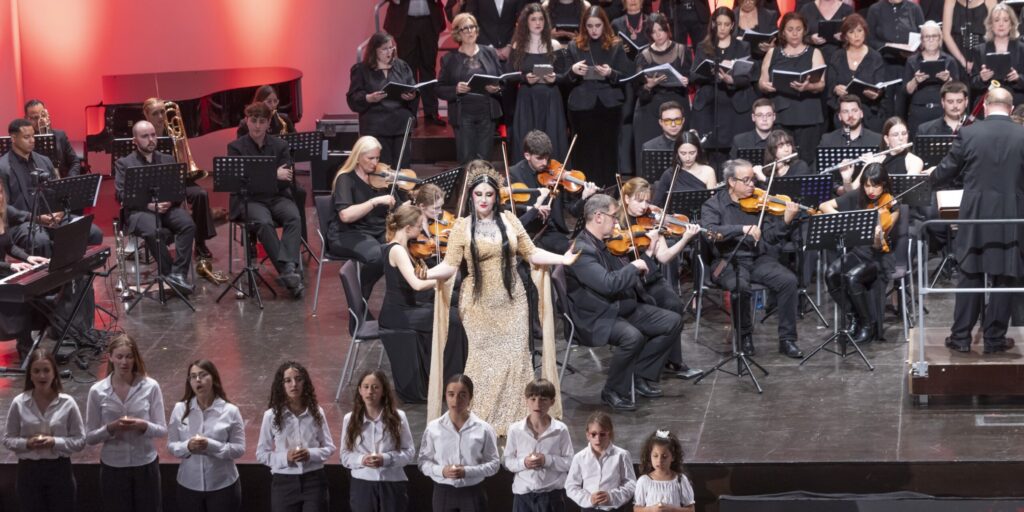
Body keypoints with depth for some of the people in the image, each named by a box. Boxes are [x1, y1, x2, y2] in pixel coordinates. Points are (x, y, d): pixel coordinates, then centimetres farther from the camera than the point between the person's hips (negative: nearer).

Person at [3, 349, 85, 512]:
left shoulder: (67, 403, -6)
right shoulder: (19, 403, -5)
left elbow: (80, 440, -3)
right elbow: (8, 440, 2)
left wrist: (55, 442, -18)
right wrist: (27, 443, -17)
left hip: (59, 469, -1)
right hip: (29, 470, 1)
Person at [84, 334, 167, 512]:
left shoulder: (150, 387, -6)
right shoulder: (98, 391, -5)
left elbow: (162, 430, -4)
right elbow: (89, 437, -3)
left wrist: (144, 426, -25)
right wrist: (110, 428, -21)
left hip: (145, 466, 0)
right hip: (113, 468, 0)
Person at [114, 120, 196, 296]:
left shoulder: (168, 160, 21)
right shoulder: (124, 163, 10)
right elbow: (121, 195, -2)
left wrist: (170, 201, -11)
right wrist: (149, 204, -16)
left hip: (167, 207, 3)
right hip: (139, 210, -3)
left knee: (188, 224, -29)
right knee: (153, 231, -37)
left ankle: (179, 273, -28)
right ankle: (167, 274, -22)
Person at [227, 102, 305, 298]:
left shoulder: (280, 146, 11)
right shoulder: (236, 147, 3)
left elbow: (288, 179, 3)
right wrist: (274, 176, -15)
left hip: (277, 196, 3)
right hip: (249, 199, -3)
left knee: (294, 217, -30)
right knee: (264, 222, -34)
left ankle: (288, 268, -40)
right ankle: (287, 271, -36)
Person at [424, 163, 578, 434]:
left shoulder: (509, 220, 5)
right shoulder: (462, 227, -1)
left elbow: (531, 253, 9)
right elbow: (450, 265, -5)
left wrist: (562, 259, -2)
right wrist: (426, 274, -23)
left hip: (511, 301, 2)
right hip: (479, 304, -2)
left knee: (516, 355, -2)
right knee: (483, 358, -2)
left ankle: (516, 417, 7)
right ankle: (480, 419, 8)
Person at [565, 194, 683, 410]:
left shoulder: (605, 244, 10)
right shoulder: (581, 250, -20)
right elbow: (608, 284, -31)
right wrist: (634, 266, -19)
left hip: (625, 308, 10)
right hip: (598, 319, -10)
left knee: (673, 321, 0)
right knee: (632, 336, -36)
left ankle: (643, 376, 10)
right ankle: (613, 392, -15)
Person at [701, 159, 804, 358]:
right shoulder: (714, 205, 1)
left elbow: (771, 237, 5)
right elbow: (711, 232, -18)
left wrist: (786, 221, -14)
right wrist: (743, 229, -26)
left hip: (759, 258, 3)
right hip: (729, 261, -3)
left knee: (788, 280, -21)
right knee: (740, 286, -34)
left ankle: (787, 339, -12)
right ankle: (744, 336, -9)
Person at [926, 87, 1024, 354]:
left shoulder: (969, 134, -6)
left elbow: (946, 171, 3)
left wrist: (931, 177, 23)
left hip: (975, 217, 1)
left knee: (970, 277, 10)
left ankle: (961, 337, 12)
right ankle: (994, 338, 10)